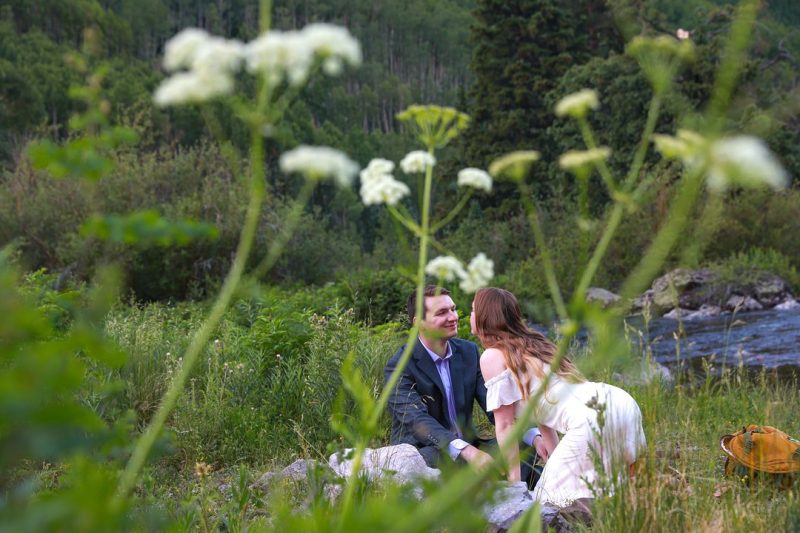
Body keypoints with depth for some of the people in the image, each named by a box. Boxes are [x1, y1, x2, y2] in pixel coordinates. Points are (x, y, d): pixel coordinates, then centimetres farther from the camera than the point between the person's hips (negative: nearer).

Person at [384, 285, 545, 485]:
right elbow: (418, 420, -26)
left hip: (467, 445, 6)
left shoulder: (469, 351, 6)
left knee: (523, 450, -17)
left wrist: (534, 436, -18)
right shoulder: (398, 367, -13)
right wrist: (467, 451, -42)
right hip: (420, 452, -6)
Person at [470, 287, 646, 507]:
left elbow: (505, 425, 3)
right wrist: (555, 460, 29)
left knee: (557, 496, -2)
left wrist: (514, 481, 9)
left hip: (592, 418, -9)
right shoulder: (531, 343, 27)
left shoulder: (492, 357, 2)